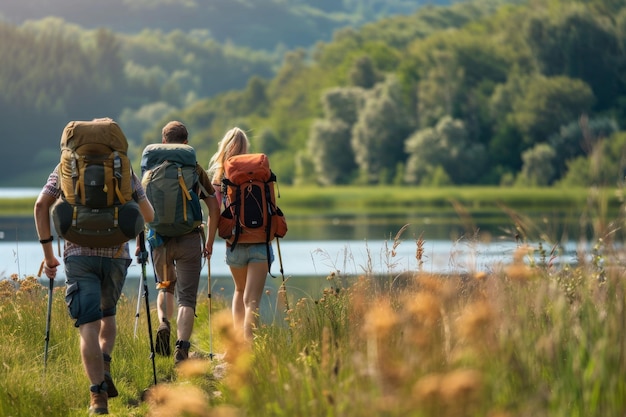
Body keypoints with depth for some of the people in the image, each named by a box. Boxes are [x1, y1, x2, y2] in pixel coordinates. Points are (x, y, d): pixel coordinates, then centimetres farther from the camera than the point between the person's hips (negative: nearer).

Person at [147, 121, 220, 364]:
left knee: (165, 286, 25)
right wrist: (210, 241, 14)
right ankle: (182, 349, -14)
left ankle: (163, 323, -2)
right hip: (189, 239, -1)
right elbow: (214, 208, 5)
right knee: (187, 297, 1)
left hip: (160, 240, 1)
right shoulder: (196, 170, 5)